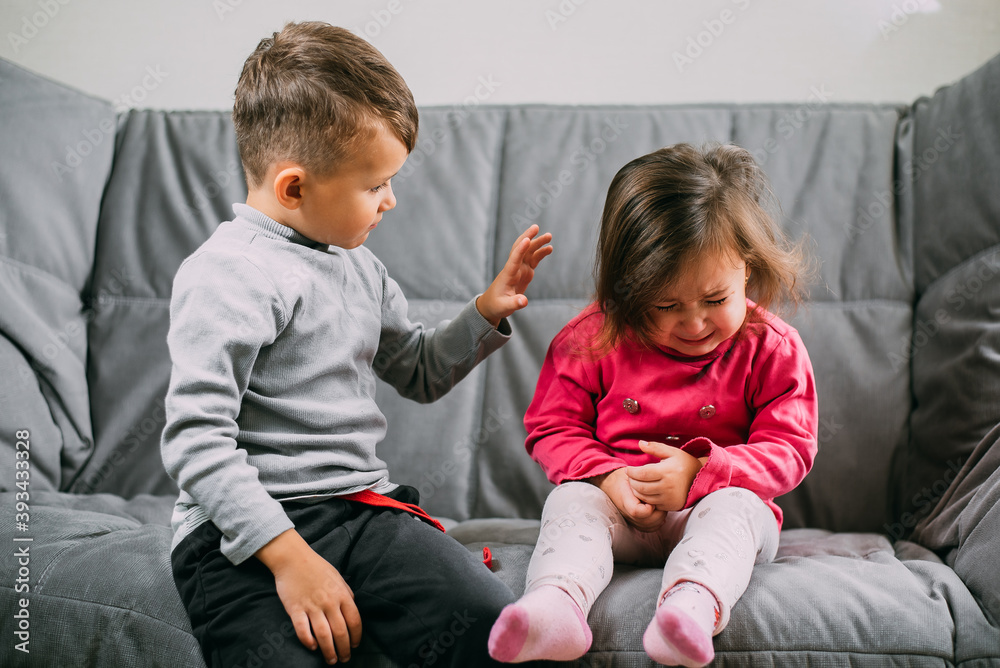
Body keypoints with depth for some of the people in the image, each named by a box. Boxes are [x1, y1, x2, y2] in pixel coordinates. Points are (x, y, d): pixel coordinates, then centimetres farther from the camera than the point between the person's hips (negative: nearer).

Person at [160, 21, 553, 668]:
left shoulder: (359, 264, 17)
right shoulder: (230, 274, -10)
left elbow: (419, 372, 32)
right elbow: (195, 439, -17)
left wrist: (487, 312, 16)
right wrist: (287, 555, -22)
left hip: (360, 507, 6)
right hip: (244, 529, -6)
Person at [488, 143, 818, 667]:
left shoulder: (772, 349, -4)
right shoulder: (593, 338, -3)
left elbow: (788, 449, -7)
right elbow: (552, 428, 1)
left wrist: (701, 472, -24)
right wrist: (608, 476, -19)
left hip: (717, 501, -1)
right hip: (618, 506, 1)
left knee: (735, 507, -32)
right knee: (570, 500, -27)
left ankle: (692, 604, -60)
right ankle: (556, 603, -55)